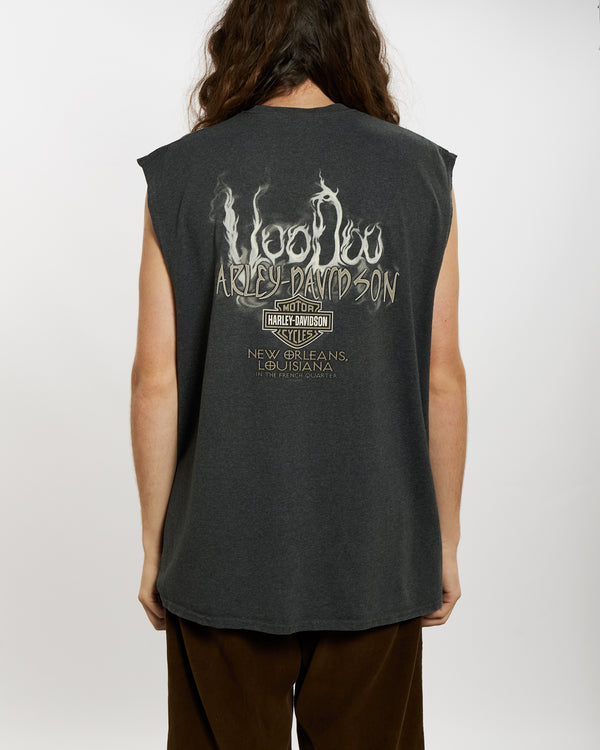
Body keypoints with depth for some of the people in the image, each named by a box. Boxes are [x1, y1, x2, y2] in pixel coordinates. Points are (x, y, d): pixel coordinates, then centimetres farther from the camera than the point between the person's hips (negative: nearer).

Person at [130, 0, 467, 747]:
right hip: (374, 559, 1)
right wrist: (444, 542, 8)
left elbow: (156, 382, -6)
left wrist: (154, 544, 5)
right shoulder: (420, 173, -3)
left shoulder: (181, 175, -4)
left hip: (223, 557, 0)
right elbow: (442, 379, -3)